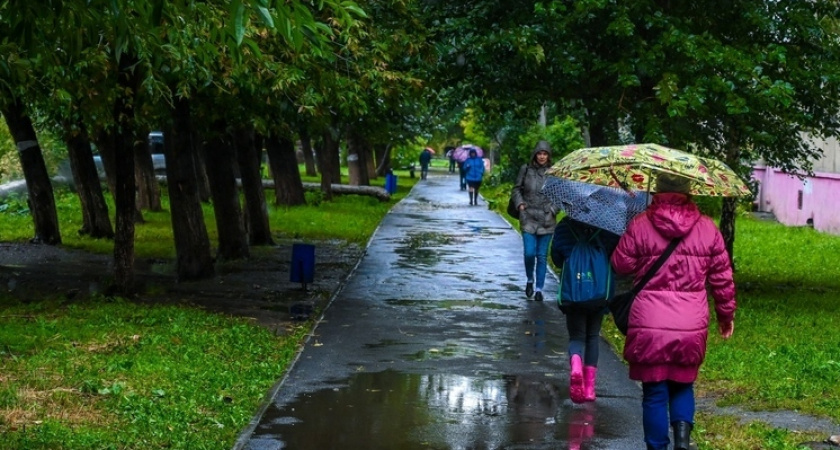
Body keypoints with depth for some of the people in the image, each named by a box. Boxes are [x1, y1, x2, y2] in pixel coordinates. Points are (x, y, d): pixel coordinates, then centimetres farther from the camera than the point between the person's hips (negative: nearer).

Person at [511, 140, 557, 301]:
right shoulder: (526, 169, 3)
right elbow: (516, 189, 12)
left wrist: (554, 208, -7)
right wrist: (520, 204, -1)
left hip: (546, 220, 0)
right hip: (528, 217, 0)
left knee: (542, 256, 4)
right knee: (529, 253, -9)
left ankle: (539, 289, 14)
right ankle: (529, 280, 18)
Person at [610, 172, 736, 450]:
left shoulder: (640, 225, -6)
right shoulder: (707, 228, 2)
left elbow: (620, 265, 3)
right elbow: (722, 277, 6)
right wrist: (726, 314, 19)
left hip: (649, 325, -2)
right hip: (692, 326, 2)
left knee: (654, 394, 8)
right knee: (683, 387, 20)